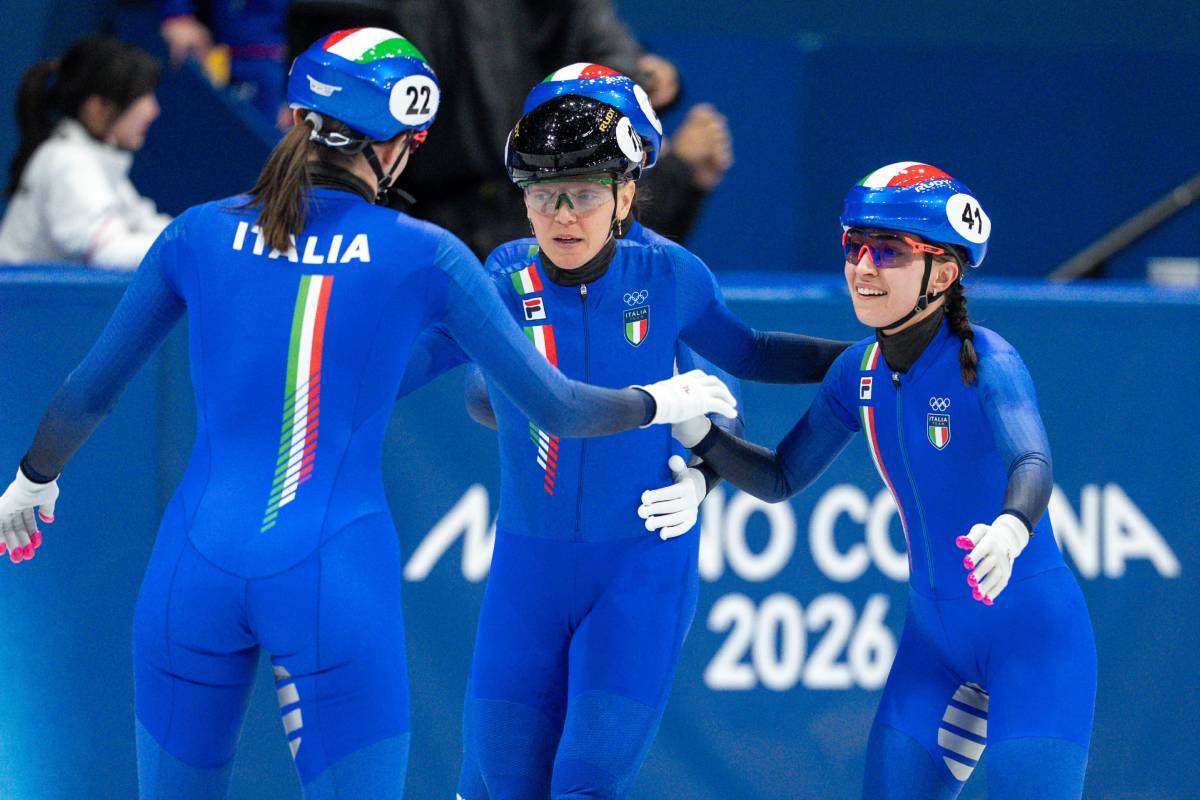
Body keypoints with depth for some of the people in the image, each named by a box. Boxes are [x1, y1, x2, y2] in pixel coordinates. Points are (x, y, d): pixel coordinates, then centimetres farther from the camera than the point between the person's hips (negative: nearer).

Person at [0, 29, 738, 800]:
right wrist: (661, 403, 22)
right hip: (336, 580, -2)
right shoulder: (425, 256, -1)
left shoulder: (201, 233, 4)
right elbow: (555, 407, 3)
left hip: (196, 566, 2)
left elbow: (89, 392, 12)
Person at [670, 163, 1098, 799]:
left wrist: (1010, 529, -59)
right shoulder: (859, 371, 1)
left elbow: (1032, 463, -37)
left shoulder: (987, 363, -19)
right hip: (935, 639, 7)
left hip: (1034, 631, -6)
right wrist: (698, 434, -7)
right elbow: (780, 479, 10)